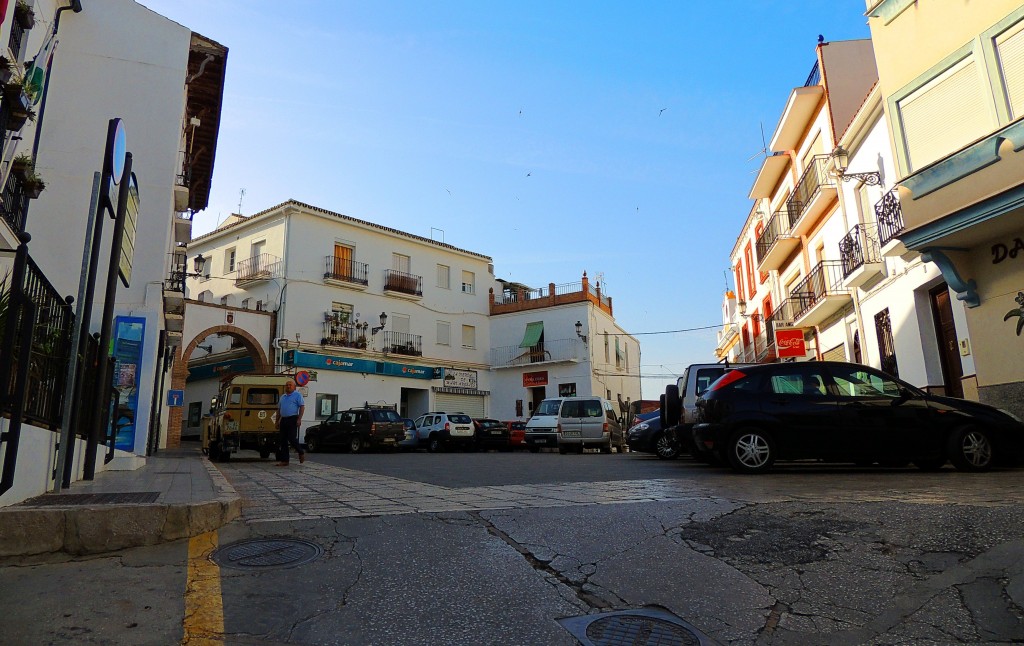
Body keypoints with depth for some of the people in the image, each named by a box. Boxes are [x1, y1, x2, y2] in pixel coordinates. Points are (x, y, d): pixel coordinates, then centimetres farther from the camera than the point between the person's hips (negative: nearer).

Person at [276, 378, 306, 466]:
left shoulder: (297, 395, -2)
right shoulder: (283, 396, 19)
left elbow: (302, 407, -10)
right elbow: (279, 409, 23)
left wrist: (299, 419, -18)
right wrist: (277, 421, 17)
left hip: (292, 419, -7)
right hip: (283, 420, 7)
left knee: (292, 439, -13)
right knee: (283, 441, 5)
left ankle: (301, 453, 11)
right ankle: (284, 461, 9)